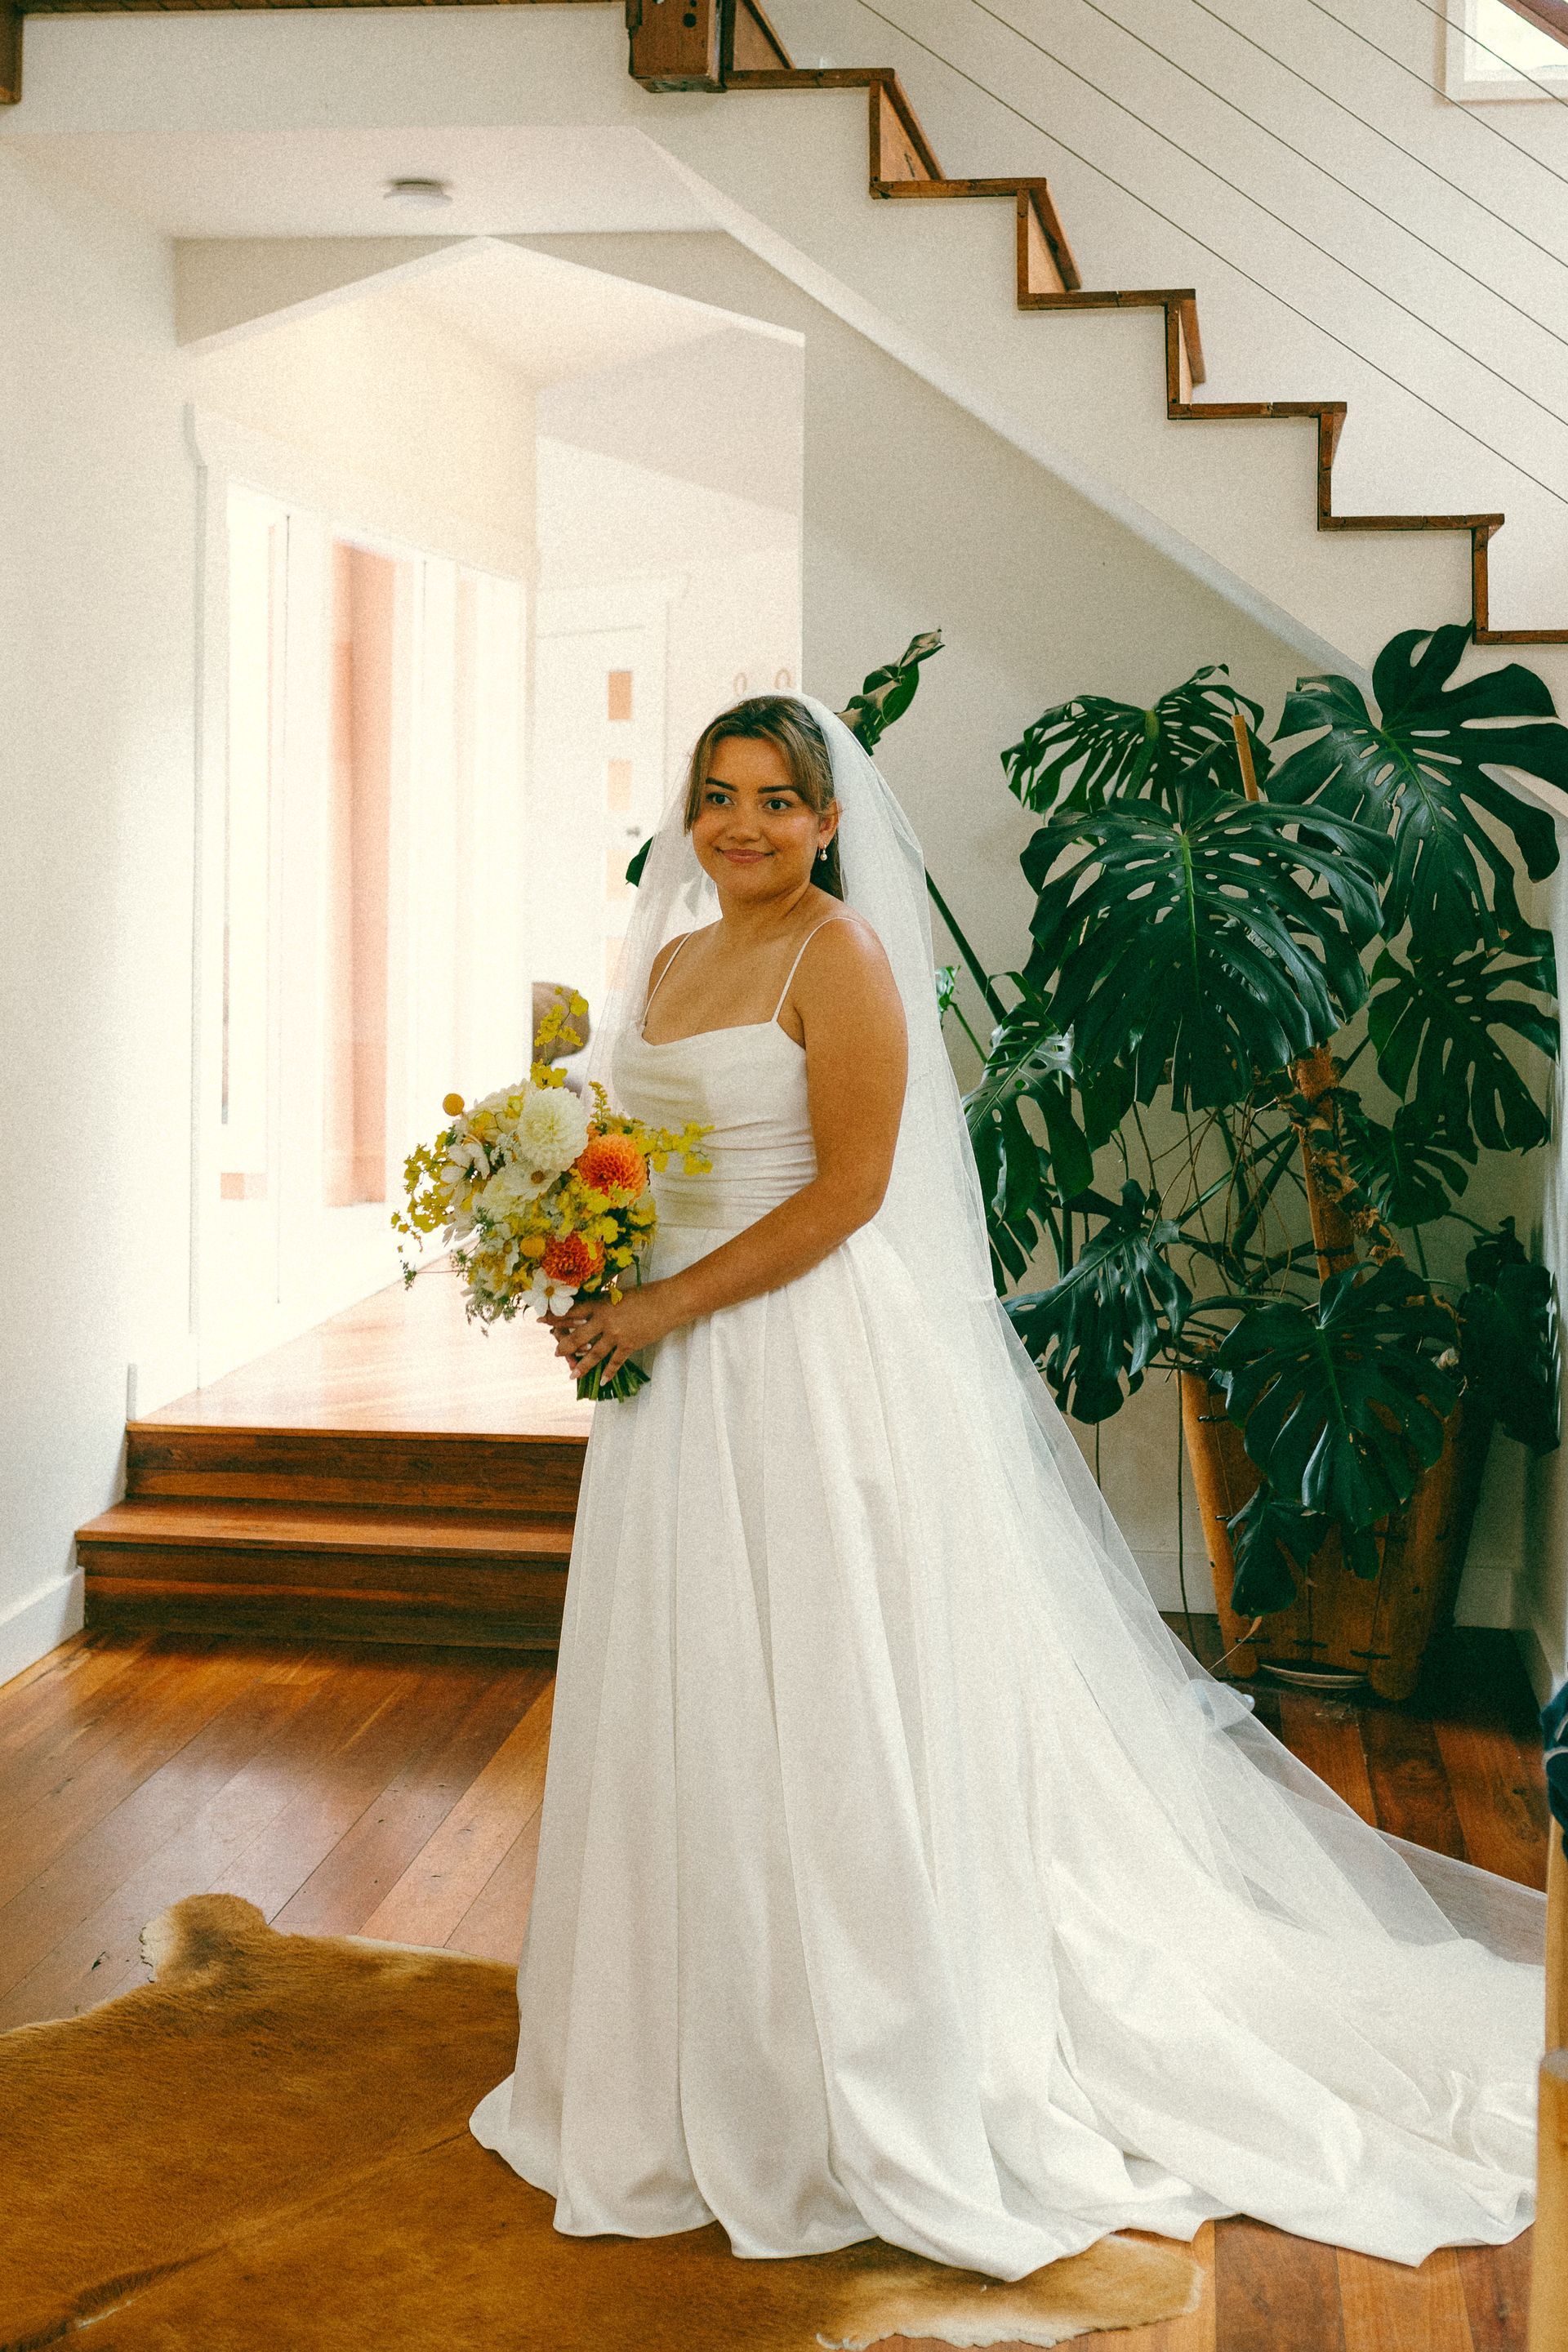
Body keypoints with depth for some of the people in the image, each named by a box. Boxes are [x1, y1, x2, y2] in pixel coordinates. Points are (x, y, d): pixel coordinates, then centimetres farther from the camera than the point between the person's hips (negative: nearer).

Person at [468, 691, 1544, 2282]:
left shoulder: (839, 955, -10)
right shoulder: (671, 958, 14)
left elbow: (846, 1191, -16)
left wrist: (665, 1308, -17)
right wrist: (599, 1299, 4)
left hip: (812, 1361, -8)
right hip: (678, 1371, 8)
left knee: (817, 1709, 0)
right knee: (690, 1711, 14)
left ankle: (864, 2090, 16)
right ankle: (704, 2059, 30)